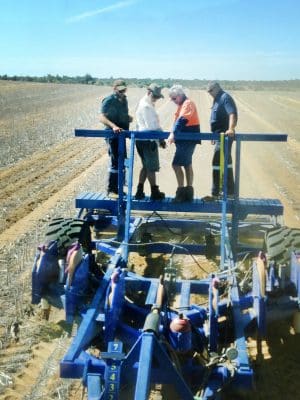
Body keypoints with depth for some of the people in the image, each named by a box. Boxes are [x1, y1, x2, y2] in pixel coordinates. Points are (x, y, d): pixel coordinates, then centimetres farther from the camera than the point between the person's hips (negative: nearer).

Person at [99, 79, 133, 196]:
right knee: (115, 162, -7)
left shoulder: (124, 100, 14)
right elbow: (102, 117, -23)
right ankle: (111, 190, 3)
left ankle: (118, 188, 25)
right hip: (113, 135, -8)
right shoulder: (109, 101, -12)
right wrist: (113, 126, -38)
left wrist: (128, 117, 5)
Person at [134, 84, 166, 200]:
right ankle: (155, 193, 10)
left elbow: (155, 124, 18)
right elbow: (150, 126, -19)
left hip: (144, 140, 10)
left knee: (146, 166, 14)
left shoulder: (149, 105, 18)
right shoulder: (145, 106, -14)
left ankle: (139, 192, 17)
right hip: (147, 140, -10)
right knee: (151, 167, 0)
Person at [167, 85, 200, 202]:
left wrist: (173, 133, -38)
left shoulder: (188, 103, -13)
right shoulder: (182, 104, 17)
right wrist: (173, 133, 11)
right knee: (187, 165, 13)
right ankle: (188, 193, 19)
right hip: (185, 140, 10)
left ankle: (181, 192, -7)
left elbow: (182, 120, -28)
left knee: (176, 164, -12)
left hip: (188, 140, -10)